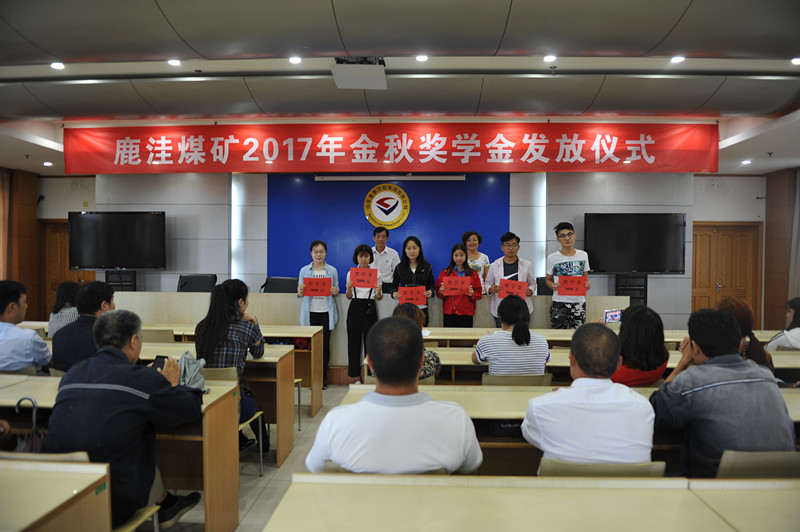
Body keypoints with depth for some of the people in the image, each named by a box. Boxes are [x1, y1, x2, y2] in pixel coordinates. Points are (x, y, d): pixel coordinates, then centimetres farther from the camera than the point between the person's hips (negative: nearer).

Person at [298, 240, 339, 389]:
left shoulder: (332, 271, 5)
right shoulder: (304, 270, 5)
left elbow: (336, 290, 10)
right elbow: (300, 294, 7)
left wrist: (335, 291, -13)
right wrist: (301, 291, -16)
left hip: (326, 312, 0)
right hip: (311, 312, 0)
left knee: (325, 345, 3)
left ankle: (323, 379, 12)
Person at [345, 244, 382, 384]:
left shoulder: (376, 273, 5)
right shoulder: (351, 273, 7)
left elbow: (379, 298, 8)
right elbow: (348, 297, 10)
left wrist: (379, 291, -14)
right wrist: (349, 289, -11)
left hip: (370, 308, -1)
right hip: (355, 308, 1)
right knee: (354, 340, 3)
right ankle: (354, 374, 13)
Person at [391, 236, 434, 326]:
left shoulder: (427, 267, 5)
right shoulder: (399, 267, 5)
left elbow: (431, 285, 8)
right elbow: (394, 285, 9)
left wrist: (430, 292, -14)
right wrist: (394, 293, -12)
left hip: (421, 307, 0)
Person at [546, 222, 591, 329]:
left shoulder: (583, 255, 6)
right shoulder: (552, 258, -2)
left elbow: (584, 277, 16)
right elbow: (548, 279, 8)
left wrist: (588, 284, -6)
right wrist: (552, 286, -14)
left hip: (579, 301, 2)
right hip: (559, 302, -2)